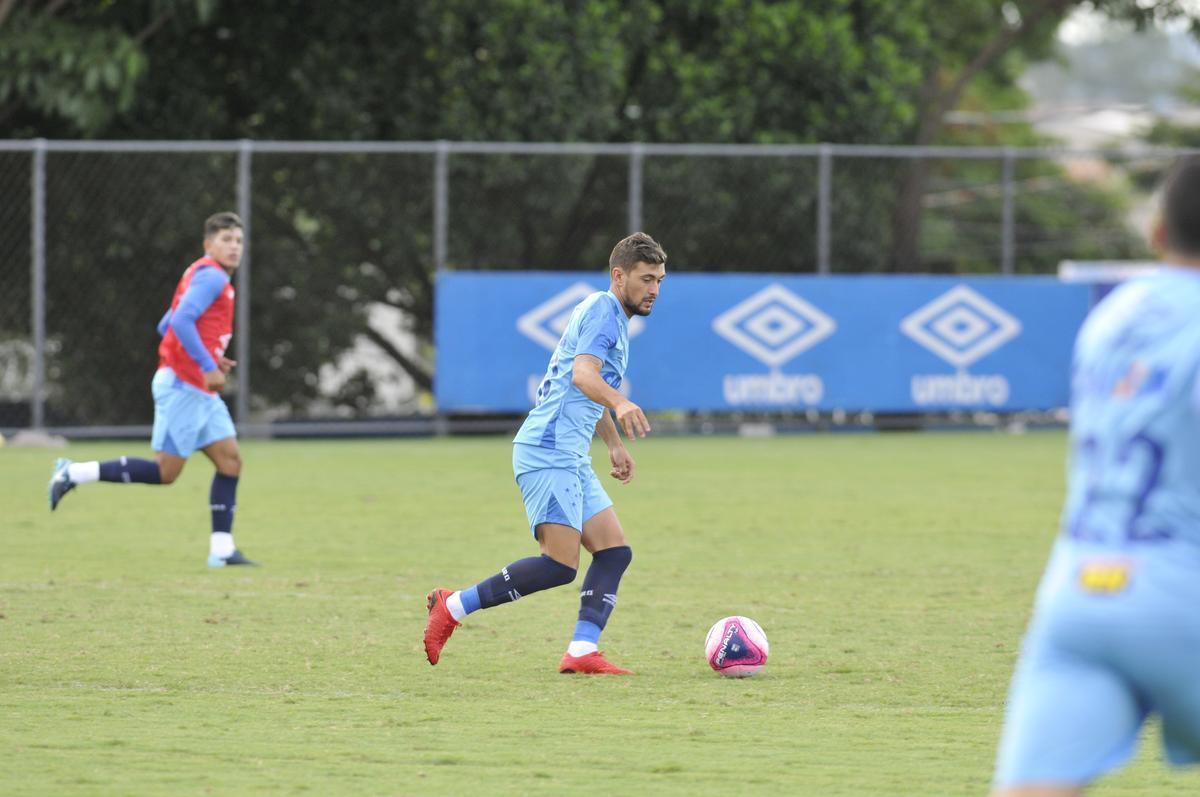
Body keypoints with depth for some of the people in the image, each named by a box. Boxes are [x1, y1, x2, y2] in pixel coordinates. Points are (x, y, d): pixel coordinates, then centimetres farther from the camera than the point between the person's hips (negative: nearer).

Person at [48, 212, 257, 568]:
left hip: (200, 391, 10)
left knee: (231, 460, 3)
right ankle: (75, 473, -1)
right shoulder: (211, 277, -12)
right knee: (165, 471, -8)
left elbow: (166, 325, 23)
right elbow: (182, 321, -25)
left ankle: (221, 549, 1)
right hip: (182, 386, -10)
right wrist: (207, 366, -25)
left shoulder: (202, 276, 19)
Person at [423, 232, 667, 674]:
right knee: (560, 564, -18)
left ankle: (581, 652, -6)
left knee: (614, 551, 1)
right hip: (548, 451, -11)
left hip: (570, 458, 11)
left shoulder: (614, 319, 23)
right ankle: (452, 608, -10)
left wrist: (614, 444, 42)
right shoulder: (603, 309, -9)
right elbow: (583, 374, -26)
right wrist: (620, 403, -44)